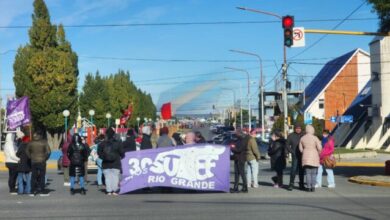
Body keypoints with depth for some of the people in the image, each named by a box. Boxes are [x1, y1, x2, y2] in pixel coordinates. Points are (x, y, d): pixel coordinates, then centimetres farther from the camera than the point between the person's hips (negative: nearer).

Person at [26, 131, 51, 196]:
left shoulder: (31, 143, 1)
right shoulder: (44, 142, -7)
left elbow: (27, 151, 6)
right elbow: (48, 152, -13)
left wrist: (31, 157, 9)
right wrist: (45, 158, -1)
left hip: (33, 162, 3)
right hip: (42, 162, -3)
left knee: (33, 176, 9)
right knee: (42, 176, 3)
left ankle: (33, 191, 12)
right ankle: (42, 191, 4)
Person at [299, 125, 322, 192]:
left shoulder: (302, 138, 1)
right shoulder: (315, 138, -10)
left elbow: (300, 149, 5)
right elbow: (319, 148, -10)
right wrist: (318, 154, 9)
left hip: (305, 157, 3)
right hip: (314, 157, -3)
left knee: (308, 173, 6)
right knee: (314, 173, 6)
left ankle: (309, 187, 3)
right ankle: (313, 187, 3)